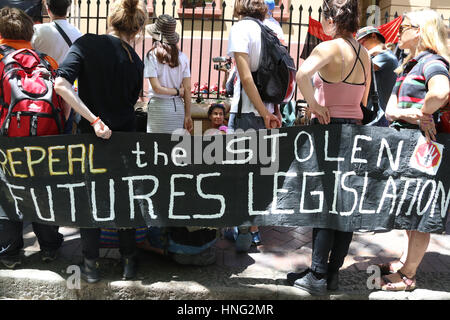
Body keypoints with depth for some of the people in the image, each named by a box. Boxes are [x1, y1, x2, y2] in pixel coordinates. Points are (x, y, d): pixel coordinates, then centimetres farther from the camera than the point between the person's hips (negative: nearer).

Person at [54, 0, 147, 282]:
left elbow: (61, 85, -24)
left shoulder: (87, 44, -12)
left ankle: (91, 264, 22)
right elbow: (133, 101, 6)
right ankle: (129, 261, 26)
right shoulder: (136, 61, -4)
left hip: (92, 136, -2)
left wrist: (94, 120, -23)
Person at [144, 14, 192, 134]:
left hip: (159, 106, -3)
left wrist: (177, 92, 3)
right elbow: (187, 89, 2)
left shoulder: (152, 56, -7)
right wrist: (188, 115, 7)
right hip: (178, 107, 3)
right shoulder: (182, 57, 2)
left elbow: (157, 88, -12)